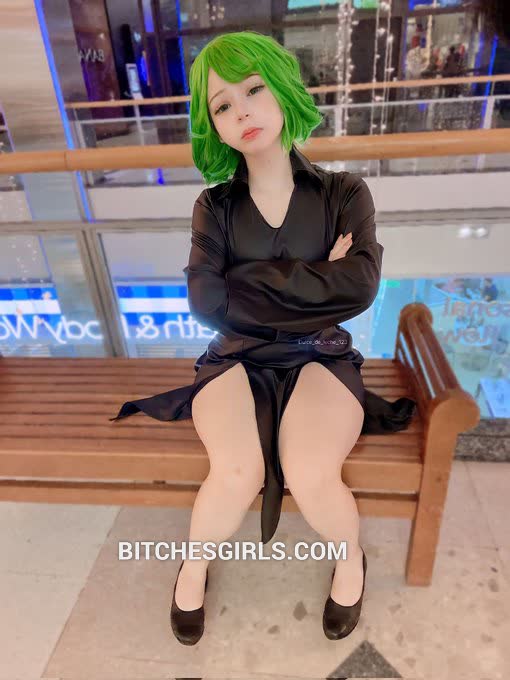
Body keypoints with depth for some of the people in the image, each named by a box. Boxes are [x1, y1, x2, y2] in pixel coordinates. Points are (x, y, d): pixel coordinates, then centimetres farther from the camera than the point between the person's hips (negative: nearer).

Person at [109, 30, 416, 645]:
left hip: (318, 358, 0)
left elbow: (360, 289, -15)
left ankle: (351, 558, 12)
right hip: (237, 359, 1)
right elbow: (205, 303, -12)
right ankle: (194, 564, 10)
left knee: (311, 479, -26)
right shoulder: (215, 206, 3)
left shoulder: (344, 193, 1)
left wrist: (251, 277, -13)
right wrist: (314, 282, -12)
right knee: (236, 475, -27)